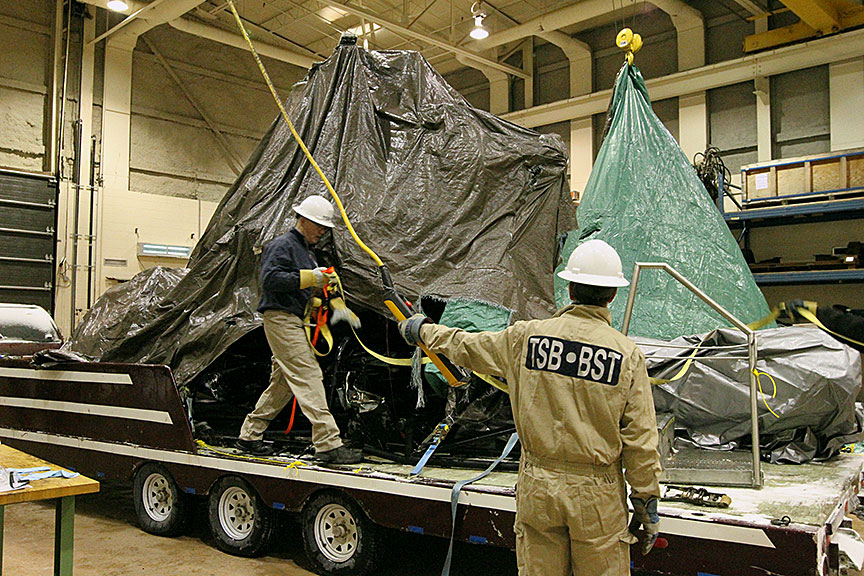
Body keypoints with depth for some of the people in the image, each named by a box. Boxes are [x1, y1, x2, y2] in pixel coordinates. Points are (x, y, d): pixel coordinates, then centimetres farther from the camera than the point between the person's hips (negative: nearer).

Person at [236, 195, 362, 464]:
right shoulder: (282, 245, -7)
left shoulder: (307, 252, 23)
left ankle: (249, 435, 23)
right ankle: (328, 444, -17)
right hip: (281, 318, -10)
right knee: (309, 377, -15)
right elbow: (270, 279, -20)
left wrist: (323, 283, 7)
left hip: (295, 321, 10)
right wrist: (309, 277, -22)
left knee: (282, 382, 13)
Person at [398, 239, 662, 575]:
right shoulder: (627, 355, -10)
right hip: (597, 496, -2)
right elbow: (639, 440, -8)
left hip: (537, 487, 2)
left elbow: (466, 347, 10)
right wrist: (646, 503, 4)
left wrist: (423, 330, 29)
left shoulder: (527, 337, -5)